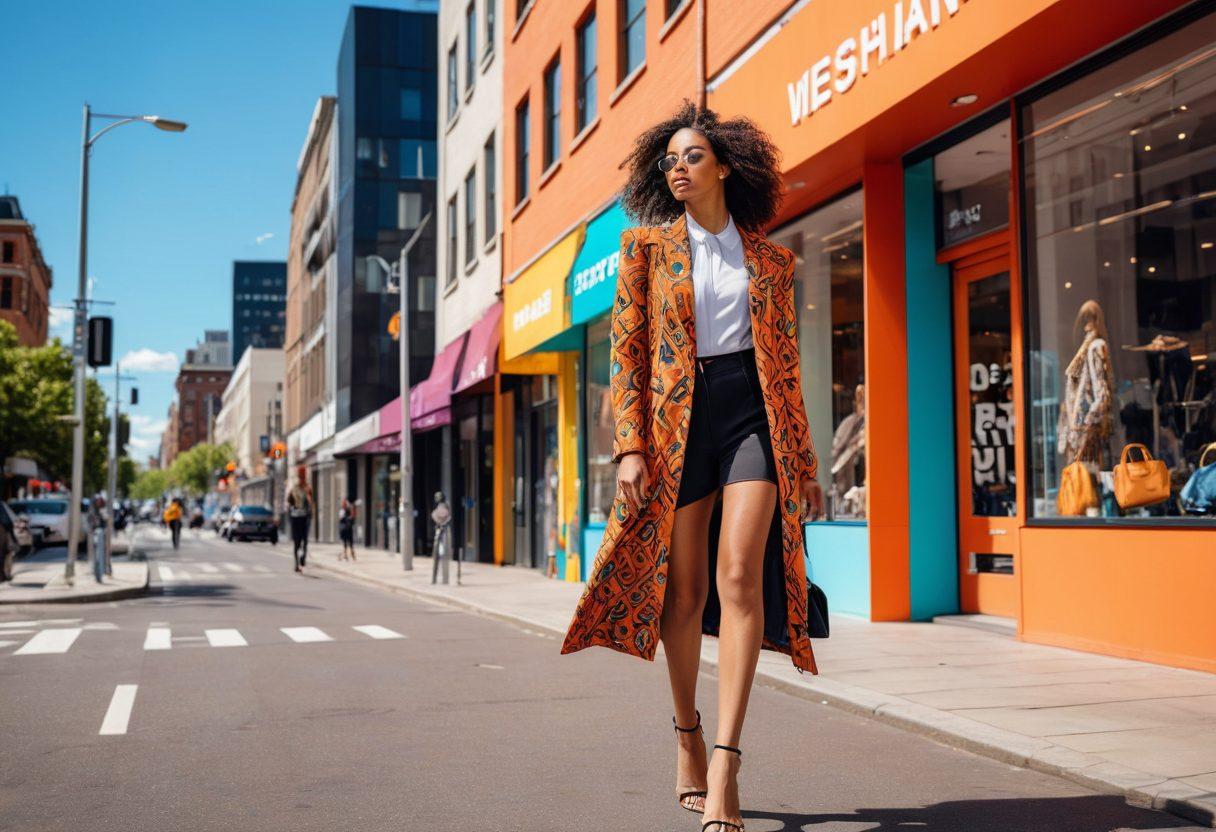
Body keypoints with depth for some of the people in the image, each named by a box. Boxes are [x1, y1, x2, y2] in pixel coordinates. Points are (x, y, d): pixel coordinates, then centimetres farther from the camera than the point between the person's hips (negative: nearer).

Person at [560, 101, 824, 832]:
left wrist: (805, 463, 10)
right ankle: (688, 742, 23)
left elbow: (787, 364, 13)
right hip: (677, 419, 0)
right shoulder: (647, 246, 9)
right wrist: (630, 447, -8)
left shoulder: (771, 259, 12)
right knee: (683, 588, 3)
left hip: (753, 415, 0)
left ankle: (724, 769, -16)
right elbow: (627, 352, 3)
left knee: (740, 577, -14)